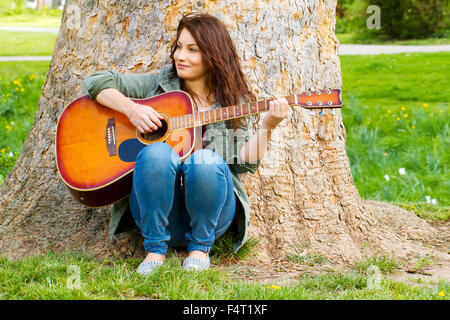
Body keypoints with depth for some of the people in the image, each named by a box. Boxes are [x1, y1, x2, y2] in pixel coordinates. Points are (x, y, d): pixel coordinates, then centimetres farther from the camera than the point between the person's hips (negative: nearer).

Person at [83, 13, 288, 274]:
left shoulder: (235, 103, 8)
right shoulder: (158, 84, 10)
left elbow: (244, 162, -2)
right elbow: (97, 82, 7)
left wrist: (267, 128, -17)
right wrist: (131, 108, -8)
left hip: (209, 214, 0)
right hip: (158, 211, 0)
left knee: (205, 161, -33)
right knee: (158, 152, -31)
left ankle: (200, 246, -10)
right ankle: (155, 248, -16)